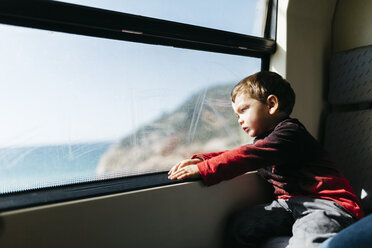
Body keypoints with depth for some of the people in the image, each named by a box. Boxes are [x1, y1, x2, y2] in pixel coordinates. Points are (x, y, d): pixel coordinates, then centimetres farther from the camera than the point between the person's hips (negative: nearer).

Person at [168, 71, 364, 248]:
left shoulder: (289, 132, -14)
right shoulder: (265, 137, 16)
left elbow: (250, 156, -27)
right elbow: (238, 154, 16)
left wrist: (203, 169, -29)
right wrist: (200, 159, 0)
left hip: (326, 202, -8)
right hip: (291, 201, 8)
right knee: (240, 225, -6)